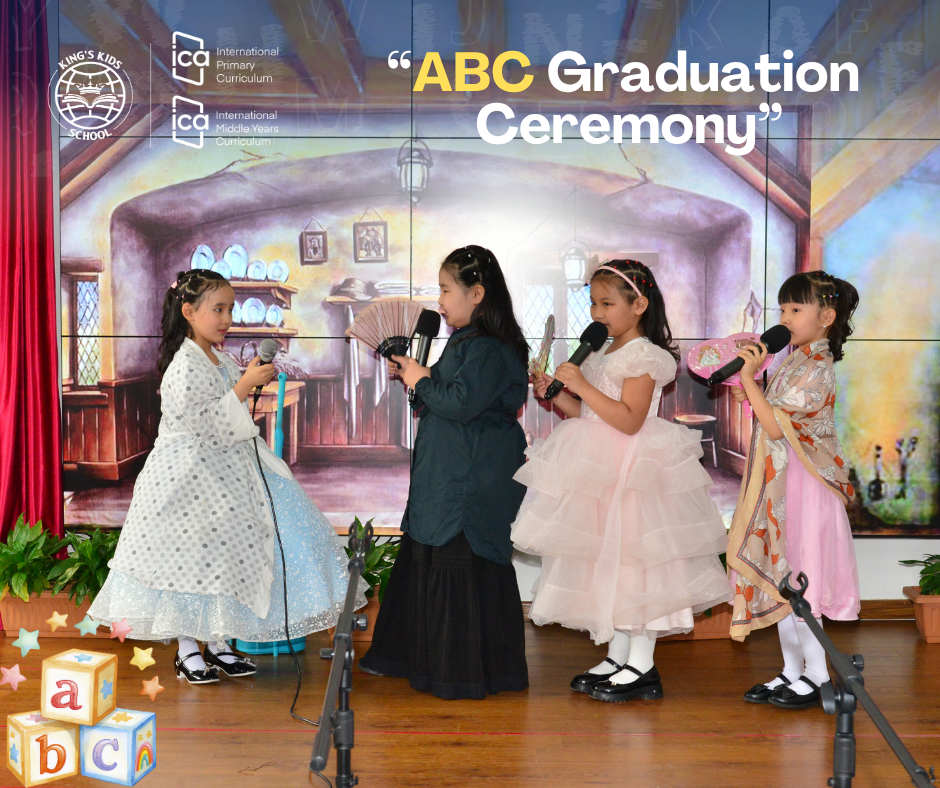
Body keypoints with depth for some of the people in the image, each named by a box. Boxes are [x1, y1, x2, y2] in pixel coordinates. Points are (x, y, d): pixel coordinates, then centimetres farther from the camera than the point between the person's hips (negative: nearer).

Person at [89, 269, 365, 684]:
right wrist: (244, 386, -24)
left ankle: (218, 643, 21)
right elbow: (204, 421, -24)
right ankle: (187, 651, 12)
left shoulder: (221, 361, 11)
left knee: (225, 551, 10)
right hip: (189, 474, -9)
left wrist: (254, 379, 12)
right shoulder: (185, 365, -16)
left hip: (224, 470, 9)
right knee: (190, 555, -2)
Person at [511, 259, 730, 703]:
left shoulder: (644, 356, -13)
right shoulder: (600, 354, 14)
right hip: (600, 471, 9)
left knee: (635, 559, -4)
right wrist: (556, 396, 2)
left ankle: (641, 666, 6)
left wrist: (582, 386, -23)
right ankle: (617, 655, 24)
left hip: (631, 473, -9)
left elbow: (629, 420, -23)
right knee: (607, 561, 13)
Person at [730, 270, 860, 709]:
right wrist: (749, 395, 5)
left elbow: (777, 427, -22)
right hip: (780, 484, 9)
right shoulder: (796, 361, 14)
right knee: (781, 581, 13)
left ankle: (817, 676, 11)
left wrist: (749, 378, -23)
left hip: (802, 486, -9)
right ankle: (792, 672, 22)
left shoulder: (816, 367, -16)